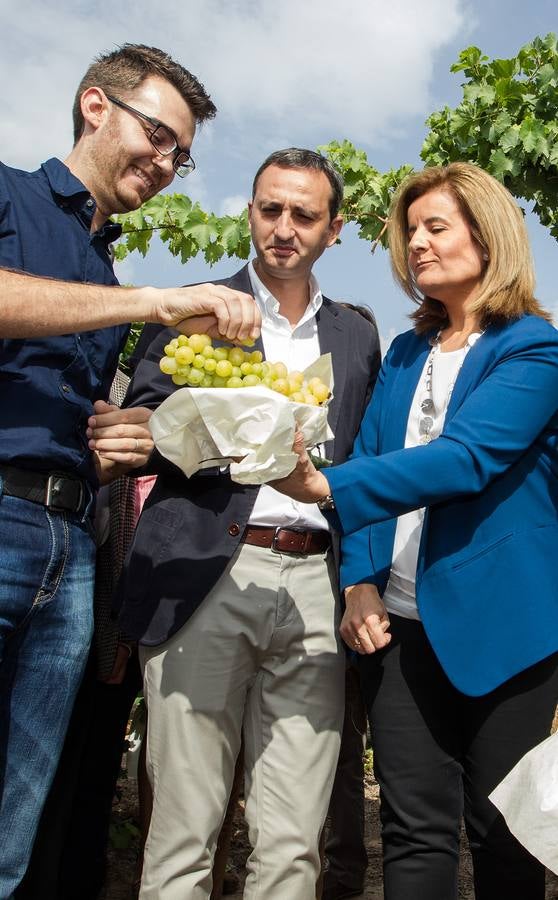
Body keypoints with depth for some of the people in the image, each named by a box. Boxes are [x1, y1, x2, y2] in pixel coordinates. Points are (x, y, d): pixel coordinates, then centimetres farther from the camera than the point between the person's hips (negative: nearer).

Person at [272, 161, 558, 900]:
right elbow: (371, 463, 8)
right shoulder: (405, 354, 13)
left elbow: (462, 459, -21)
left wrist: (327, 486, -32)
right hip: (401, 622, 5)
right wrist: (360, 579, -6)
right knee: (415, 828, 9)